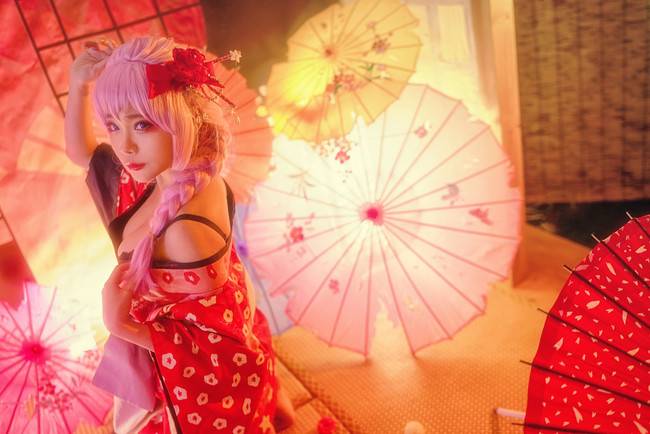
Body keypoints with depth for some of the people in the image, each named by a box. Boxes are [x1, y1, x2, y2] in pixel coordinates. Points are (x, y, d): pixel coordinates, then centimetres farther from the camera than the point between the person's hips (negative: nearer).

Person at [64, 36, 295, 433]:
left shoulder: (188, 228, -38)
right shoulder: (168, 174, -14)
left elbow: (217, 344, -26)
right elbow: (81, 152, 5)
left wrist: (124, 327, -27)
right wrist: (79, 85, -10)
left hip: (206, 379, -6)